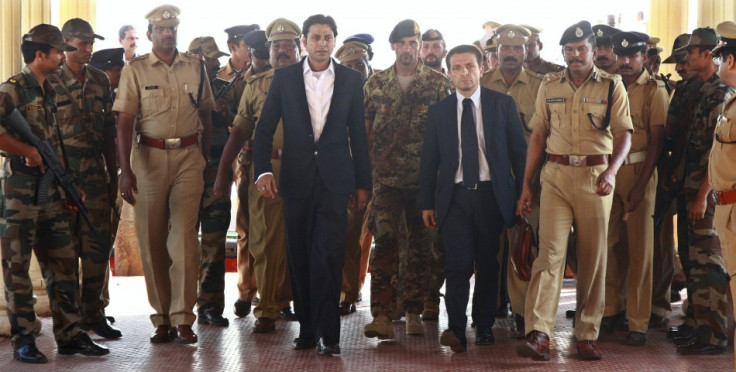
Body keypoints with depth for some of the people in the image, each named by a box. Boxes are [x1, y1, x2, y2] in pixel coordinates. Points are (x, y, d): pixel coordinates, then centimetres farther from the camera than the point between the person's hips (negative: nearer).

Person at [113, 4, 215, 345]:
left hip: (188, 156, 1)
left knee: (184, 237, -5)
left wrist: (205, 158, 8)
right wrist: (125, 170, -13)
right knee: (151, 239, 3)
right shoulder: (136, 70, 1)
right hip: (149, 156, 0)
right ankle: (162, 317, 13)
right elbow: (124, 122, -5)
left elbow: (206, 113, 14)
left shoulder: (195, 67, 7)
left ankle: (183, 319, -1)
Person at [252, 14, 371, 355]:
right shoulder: (284, 78, 5)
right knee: (299, 258, 7)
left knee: (328, 255, -8)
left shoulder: (350, 80, 6)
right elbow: (265, 129, 4)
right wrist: (263, 170, -10)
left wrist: (363, 183, 8)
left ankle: (327, 332, -2)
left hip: (334, 179, -1)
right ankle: (307, 327, 20)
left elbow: (358, 134, 9)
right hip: (296, 179, 1)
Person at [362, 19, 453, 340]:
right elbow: (365, 128, 10)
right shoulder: (375, 84, 7)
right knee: (384, 242, -11)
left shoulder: (438, 83, 3)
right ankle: (381, 315, -12)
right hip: (386, 178, 0)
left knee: (421, 247, 6)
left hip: (425, 179, 0)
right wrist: (374, 159, 1)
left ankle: (413, 312, 17)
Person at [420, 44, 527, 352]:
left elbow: (518, 150, 5)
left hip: (492, 194, 0)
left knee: (488, 264, 7)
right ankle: (456, 328, -4)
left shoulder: (503, 104, 5)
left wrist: (523, 193, 1)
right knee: (459, 263, -10)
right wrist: (427, 203, 5)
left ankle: (484, 326, 21)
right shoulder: (439, 111, 8)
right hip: (454, 196, 0)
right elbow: (429, 160, 9)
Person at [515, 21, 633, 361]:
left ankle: (586, 335, 14)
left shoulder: (612, 86, 4)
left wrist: (611, 171, -19)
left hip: (596, 176, 0)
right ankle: (538, 335, -15)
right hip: (556, 176, 1)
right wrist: (526, 185, 8)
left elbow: (624, 135, -1)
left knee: (593, 259, 4)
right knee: (549, 252, -10)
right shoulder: (549, 85, 10)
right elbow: (538, 136, 12)